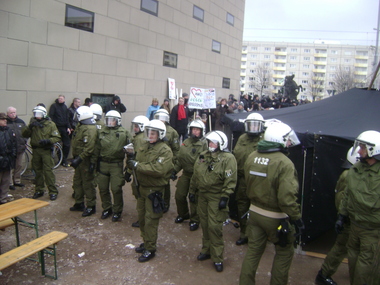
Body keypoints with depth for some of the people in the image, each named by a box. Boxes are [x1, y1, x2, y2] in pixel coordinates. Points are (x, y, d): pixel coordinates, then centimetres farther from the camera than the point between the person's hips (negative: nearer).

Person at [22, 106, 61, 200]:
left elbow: (57, 137, -6)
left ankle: (53, 191, 0)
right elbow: (24, 134, 2)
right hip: (36, 150, 4)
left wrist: (48, 141, -23)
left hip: (46, 150, -4)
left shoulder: (50, 124, -3)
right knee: (38, 171, 13)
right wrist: (30, 127, -15)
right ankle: (39, 190, 25)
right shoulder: (33, 123, 9)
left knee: (48, 171, -7)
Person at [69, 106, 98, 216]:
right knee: (77, 182, 19)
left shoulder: (90, 129, -22)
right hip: (79, 159, 11)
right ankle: (79, 204, 33)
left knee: (88, 184, -1)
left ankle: (91, 206, 11)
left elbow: (89, 148, -30)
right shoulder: (80, 126, 11)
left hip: (86, 161, -11)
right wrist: (75, 158, 18)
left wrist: (79, 159, -28)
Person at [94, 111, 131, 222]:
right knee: (103, 188, 10)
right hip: (103, 164, 4)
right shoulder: (101, 132, 7)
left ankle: (117, 211, 16)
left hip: (116, 165, -4)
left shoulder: (124, 133, -3)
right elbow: (97, 149, 12)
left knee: (116, 189, -2)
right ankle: (107, 208, 29)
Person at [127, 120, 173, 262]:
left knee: (151, 220, 1)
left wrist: (138, 165, -26)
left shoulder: (165, 150, -16)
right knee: (141, 216, 19)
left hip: (154, 190, -8)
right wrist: (130, 161, -16)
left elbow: (159, 169, -29)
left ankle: (150, 249, 15)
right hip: (142, 187, 8)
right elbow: (137, 163, 8)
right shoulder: (144, 147, 8)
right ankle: (146, 242, 37)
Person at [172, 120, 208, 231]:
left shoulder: (204, 144, -10)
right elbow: (179, 159, 12)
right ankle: (183, 214, 36)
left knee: (194, 198, 3)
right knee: (179, 195, 10)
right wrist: (174, 170, 4)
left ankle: (194, 220, 21)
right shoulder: (185, 143, 6)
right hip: (185, 174, 5)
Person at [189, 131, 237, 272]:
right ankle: (206, 250, 31)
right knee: (204, 224, 14)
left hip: (216, 197, -6)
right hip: (202, 195, 6)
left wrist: (224, 197, -21)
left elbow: (230, 181, -16)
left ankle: (217, 258, 7)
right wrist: (192, 191, 16)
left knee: (214, 226, -6)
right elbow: (195, 175, 16)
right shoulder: (203, 156, 9)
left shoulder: (228, 158, -11)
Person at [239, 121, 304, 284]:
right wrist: (297, 217, -15)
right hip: (276, 217, -5)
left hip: (254, 212, 6)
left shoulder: (251, 157, -4)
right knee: (284, 253, 18)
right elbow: (287, 197, -26)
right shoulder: (284, 163, -24)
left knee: (253, 250, 19)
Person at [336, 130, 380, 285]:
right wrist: (342, 216, 12)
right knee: (353, 256, 19)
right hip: (355, 224, 6)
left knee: (365, 265, 2)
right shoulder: (355, 169, 3)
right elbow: (347, 195, 12)